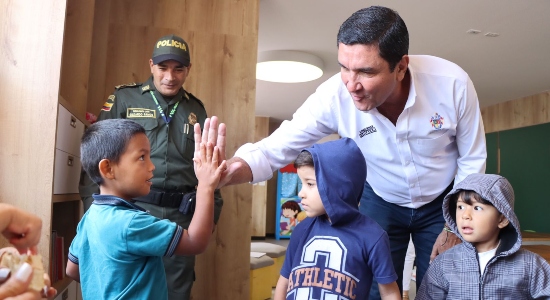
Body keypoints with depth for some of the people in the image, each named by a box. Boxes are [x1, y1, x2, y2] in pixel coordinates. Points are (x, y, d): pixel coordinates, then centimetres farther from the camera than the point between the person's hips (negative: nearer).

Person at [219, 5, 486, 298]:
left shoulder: (452, 84, -27)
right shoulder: (334, 96, -29)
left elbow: (472, 160, -12)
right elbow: (280, 145, -26)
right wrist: (236, 168, -47)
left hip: (442, 203, 1)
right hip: (380, 202, 0)